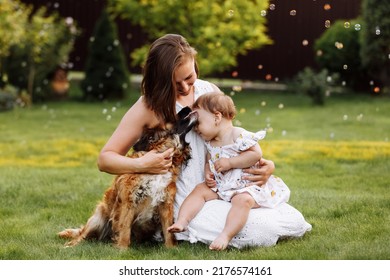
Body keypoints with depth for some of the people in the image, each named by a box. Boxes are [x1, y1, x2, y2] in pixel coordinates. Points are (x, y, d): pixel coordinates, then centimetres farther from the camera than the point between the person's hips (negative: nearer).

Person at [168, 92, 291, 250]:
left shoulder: (238, 135, -14)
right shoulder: (209, 143, 10)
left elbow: (256, 154, -21)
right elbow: (209, 162, 24)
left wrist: (229, 162, -22)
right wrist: (208, 174, -1)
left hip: (247, 185, -8)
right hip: (219, 186, 8)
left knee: (242, 200, -35)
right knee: (199, 190, -7)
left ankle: (226, 236, -47)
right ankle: (182, 221, -19)